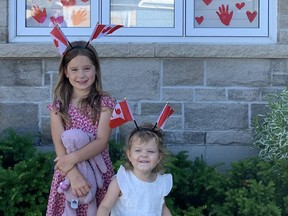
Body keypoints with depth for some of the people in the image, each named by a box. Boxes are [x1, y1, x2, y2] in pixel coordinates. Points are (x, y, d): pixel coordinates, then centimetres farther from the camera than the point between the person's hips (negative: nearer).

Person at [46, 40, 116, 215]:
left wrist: (73, 158, -25)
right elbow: (60, 146, -9)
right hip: (68, 174, 1)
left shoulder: (104, 103, -4)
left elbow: (102, 141, -12)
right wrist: (74, 175, -22)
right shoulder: (58, 105, -1)